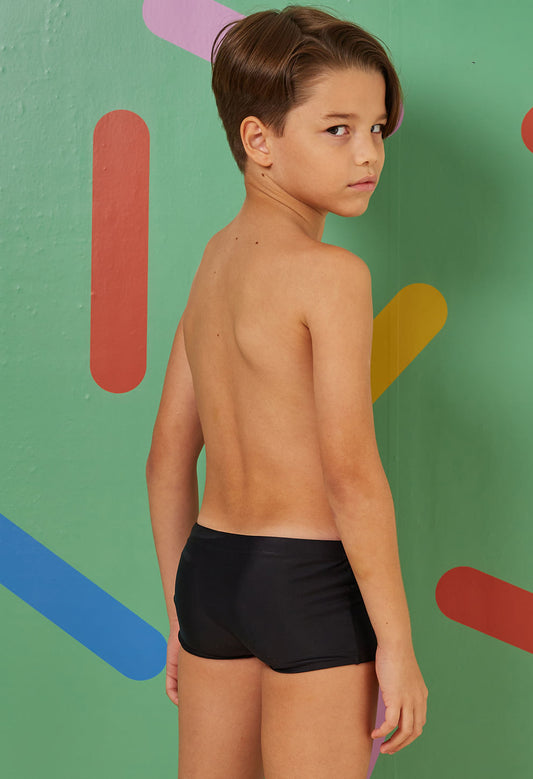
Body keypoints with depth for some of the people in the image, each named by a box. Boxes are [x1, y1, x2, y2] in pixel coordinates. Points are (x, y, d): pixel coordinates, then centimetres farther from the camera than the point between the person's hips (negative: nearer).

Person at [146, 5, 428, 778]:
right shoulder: (331, 272, -15)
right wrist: (397, 642, -13)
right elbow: (351, 470, -20)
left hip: (210, 568, 8)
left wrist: (182, 617, 18)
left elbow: (168, 459, 11)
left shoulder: (215, 262, 9)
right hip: (312, 581, -8)